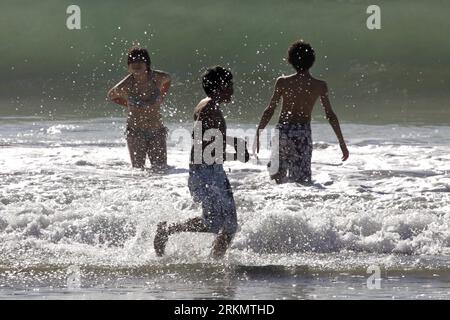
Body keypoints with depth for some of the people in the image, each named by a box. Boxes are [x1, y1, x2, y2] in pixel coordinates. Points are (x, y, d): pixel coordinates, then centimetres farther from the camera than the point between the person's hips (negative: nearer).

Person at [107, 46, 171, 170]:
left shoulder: (158, 78, -8)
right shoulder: (124, 86, -13)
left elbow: (167, 80, 18)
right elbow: (111, 96, 9)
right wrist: (129, 105, 2)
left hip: (157, 131, 2)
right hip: (135, 132, -2)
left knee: (161, 168, 1)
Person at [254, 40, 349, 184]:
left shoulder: (283, 82, -4)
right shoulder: (320, 86, -2)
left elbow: (270, 110, -2)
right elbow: (330, 115, 0)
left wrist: (258, 134, 6)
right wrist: (342, 143, 6)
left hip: (283, 130, 0)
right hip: (303, 134, 0)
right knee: (302, 181, 0)